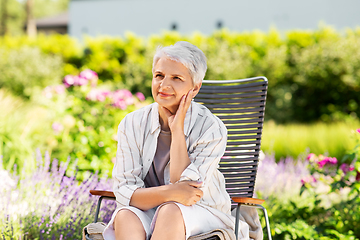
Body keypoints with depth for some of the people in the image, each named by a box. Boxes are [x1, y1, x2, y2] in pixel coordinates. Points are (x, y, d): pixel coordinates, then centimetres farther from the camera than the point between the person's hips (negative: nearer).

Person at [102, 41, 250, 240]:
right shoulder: (132, 125, -6)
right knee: (125, 215, -32)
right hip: (148, 213, 2)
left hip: (202, 217, -2)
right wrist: (168, 192, -31)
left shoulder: (211, 129, -13)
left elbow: (188, 191, -20)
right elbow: (124, 191, -12)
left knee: (171, 211, -36)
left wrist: (177, 130, -21)